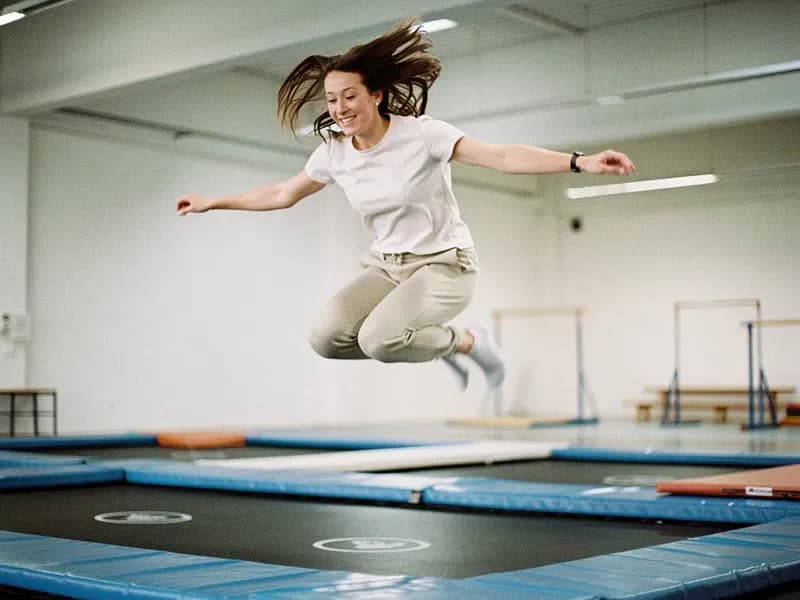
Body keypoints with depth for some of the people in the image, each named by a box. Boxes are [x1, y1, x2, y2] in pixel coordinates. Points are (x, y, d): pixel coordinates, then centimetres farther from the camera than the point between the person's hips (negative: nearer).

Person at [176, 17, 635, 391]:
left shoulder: (421, 134, -18)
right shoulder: (334, 153, -2)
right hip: (387, 267, 6)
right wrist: (213, 203, 19)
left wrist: (580, 161, -39)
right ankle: (434, 343, 8)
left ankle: (467, 340, 2)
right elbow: (282, 194, 16)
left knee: (379, 339, -30)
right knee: (326, 337, -16)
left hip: (446, 264, -6)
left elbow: (502, 157, -27)